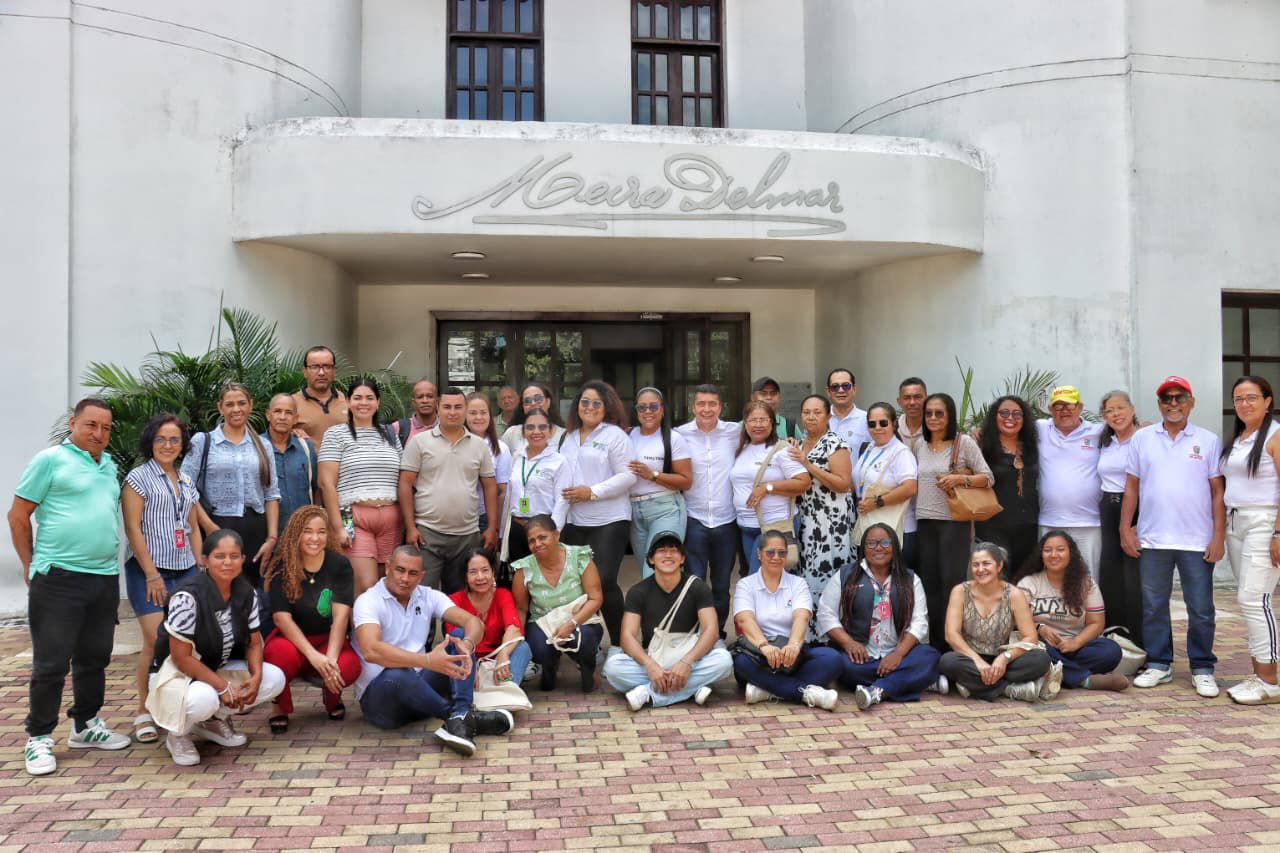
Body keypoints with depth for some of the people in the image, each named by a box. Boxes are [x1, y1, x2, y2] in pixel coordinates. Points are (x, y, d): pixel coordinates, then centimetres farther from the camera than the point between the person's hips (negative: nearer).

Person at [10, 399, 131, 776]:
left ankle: (86, 725, 29)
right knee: (51, 662, -1)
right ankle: (39, 738, 11)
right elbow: (17, 516, -3)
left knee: (94, 658, 15)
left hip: (105, 578, 6)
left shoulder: (109, 465, 14)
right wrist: (30, 565, 0)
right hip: (59, 578, -6)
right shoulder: (50, 459, -5)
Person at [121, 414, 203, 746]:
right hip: (148, 570, -5)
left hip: (185, 570, 5)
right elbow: (132, 528, -6)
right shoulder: (139, 477, 0)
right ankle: (144, 712, 0)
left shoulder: (186, 482, 17)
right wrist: (152, 574, -12)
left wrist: (201, 569, 12)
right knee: (156, 641, -13)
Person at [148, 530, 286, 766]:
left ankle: (213, 719, 9)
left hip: (219, 669, 7)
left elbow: (254, 642, 2)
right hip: (176, 673, -7)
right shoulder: (188, 597, -26)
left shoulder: (247, 593, -6)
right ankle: (178, 733, -1)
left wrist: (256, 676, -19)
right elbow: (181, 657, -23)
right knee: (202, 699, -39)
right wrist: (224, 687, -24)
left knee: (274, 679, -12)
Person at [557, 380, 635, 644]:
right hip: (575, 522, 6)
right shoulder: (568, 437, 15)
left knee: (604, 580, -11)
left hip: (609, 521, -6)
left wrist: (592, 492, -15)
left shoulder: (615, 435, -2)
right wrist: (565, 496, 8)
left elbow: (627, 476, -10)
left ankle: (618, 642, 4)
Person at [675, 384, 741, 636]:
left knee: (722, 585, 12)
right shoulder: (680, 434, 0)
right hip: (694, 520, -1)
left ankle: (718, 634, 27)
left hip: (726, 520, 2)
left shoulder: (735, 432, 3)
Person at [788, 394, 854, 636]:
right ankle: (810, 636, 15)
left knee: (826, 574, -10)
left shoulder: (834, 443, -8)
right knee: (807, 574, 8)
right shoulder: (800, 444, 15)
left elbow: (844, 484, -16)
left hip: (831, 523, -7)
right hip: (806, 522, 7)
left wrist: (808, 465, -18)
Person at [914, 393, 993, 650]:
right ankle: (933, 641, 13)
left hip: (954, 520, -5)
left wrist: (961, 479, -18)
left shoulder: (964, 442, -2)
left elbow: (987, 477, -3)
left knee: (951, 581, -6)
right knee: (928, 581, 6)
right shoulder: (920, 446, 13)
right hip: (924, 522, 5)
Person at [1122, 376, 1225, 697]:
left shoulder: (1209, 441, 4)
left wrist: (1219, 536, -3)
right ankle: (1159, 664, 20)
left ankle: (1202, 669, 15)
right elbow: (1131, 487, 8)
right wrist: (1125, 529, 3)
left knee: (1201, 609, 3)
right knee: (1153, 606, 8)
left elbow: (1217, 492, 3)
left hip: (1197, 541, -1)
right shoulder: (1142, 439, 7)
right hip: (1152, 539, 1)